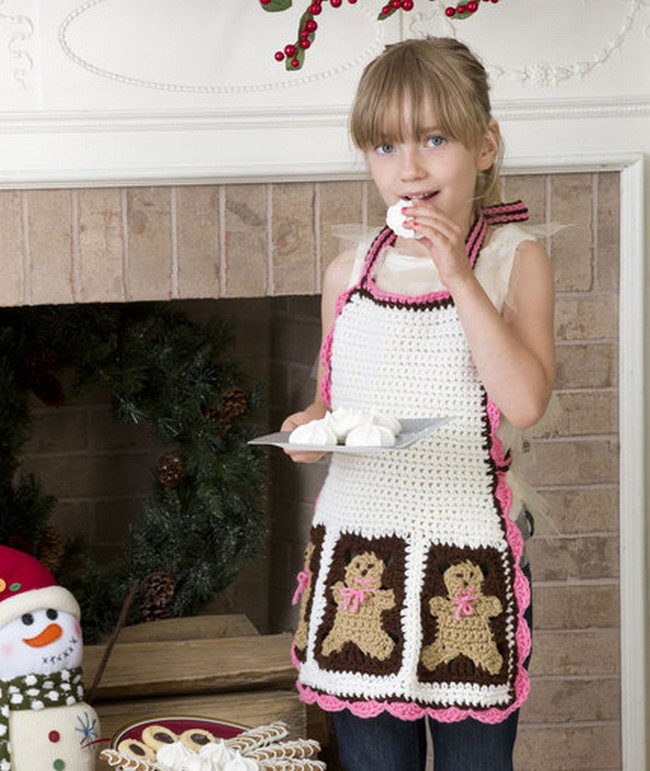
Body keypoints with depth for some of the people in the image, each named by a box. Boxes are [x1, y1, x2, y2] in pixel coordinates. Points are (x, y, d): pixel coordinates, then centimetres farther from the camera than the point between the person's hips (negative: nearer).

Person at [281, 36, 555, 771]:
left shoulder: (514, 260, -4)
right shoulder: (348, 273, 6)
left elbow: (524, 402, -17)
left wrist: (459, 276, -20)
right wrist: (311, 425, -5)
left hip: (468, 562, -3)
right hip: (357, 554, 3)